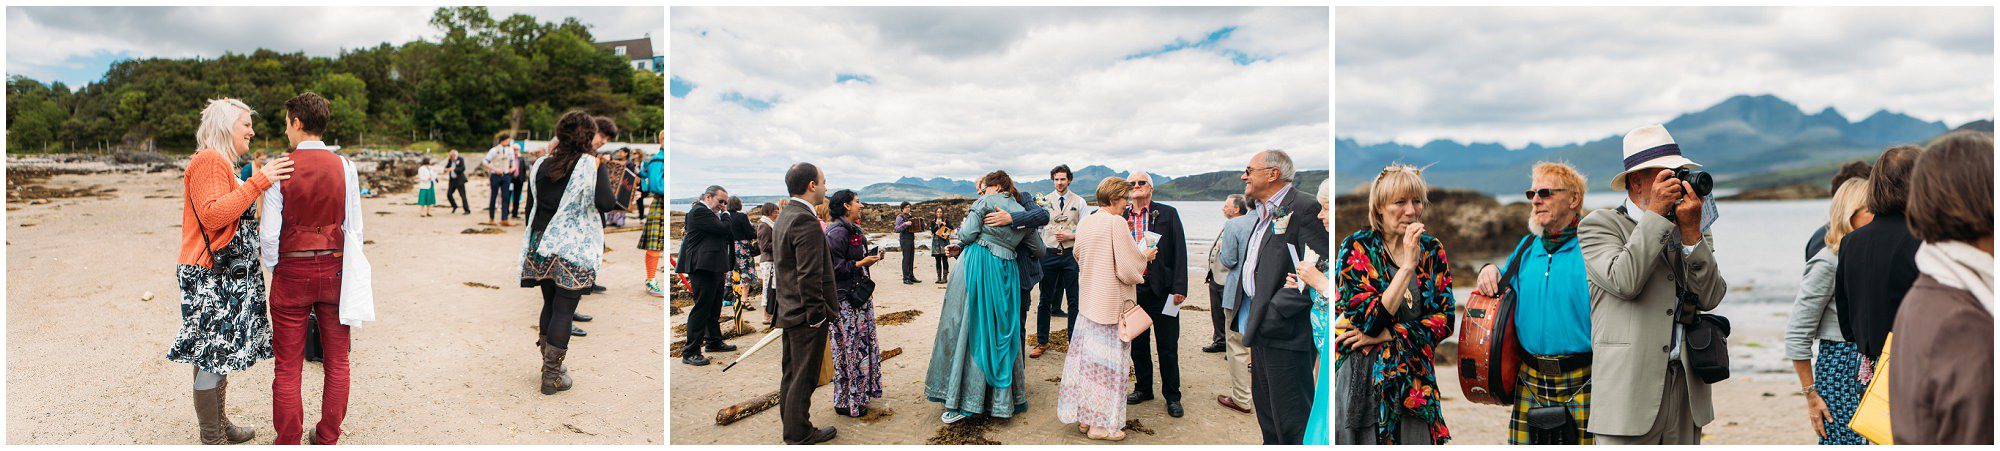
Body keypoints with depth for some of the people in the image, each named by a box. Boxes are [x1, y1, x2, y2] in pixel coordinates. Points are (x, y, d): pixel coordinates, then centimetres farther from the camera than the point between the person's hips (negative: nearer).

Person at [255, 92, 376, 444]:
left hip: (292, 271, -2)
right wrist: (352, 275, 13)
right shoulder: (344, 166, -1)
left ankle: (287, 442, 16)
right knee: (336, 362, 11)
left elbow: (269, 233, -7)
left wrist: (274, 271, 9)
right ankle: (327, 439, 19)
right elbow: (354, 228, 2)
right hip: (335, 268, 2)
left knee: (288, 366, 8)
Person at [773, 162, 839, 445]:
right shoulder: (806, 221, -21)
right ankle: (799, 434, 10)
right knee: (803, 378, 1)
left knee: (791, 375, 18)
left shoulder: (784, 217, 11)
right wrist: (817, 314, -18)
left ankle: (791, 426, 30)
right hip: (806, 315, -10)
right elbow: (809, 276, -24)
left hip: (789, 312, 10)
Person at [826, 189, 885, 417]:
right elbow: (835, 267, -20)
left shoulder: (854, 230, 14)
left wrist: (871, 257, 7)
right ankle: (846, 401, 5)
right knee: (849, 349, -4)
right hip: (845, 298, -10)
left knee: (863, 345, 15)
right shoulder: (836, 232, -16)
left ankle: (861, 392, 26)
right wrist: (861, 263, -19)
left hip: (860, 294, 10)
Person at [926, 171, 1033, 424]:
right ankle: (1002, 399, 16)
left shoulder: (986, 202, -1)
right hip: (1005, 271, 5)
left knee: (967, 327, -1)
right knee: (1001, 331, 11)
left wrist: (961, 233, 14)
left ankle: (962, 402, -1)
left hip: (978, 265, -5)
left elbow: (968, 234, -9)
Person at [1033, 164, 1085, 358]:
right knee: (1045, 300, 6)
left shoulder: (1079, 202, 4)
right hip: (1048, 253, 1)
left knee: (1074, 300, 3)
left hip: (1071, 254, -1)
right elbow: (1038, 228, 9)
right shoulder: (1044, 201, 6)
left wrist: (1071, 235, -13)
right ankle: (1042, 342, 16)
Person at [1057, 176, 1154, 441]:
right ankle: (1101, 424, 9)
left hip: (1088, 303, 7)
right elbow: (1128, 269, -19)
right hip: (1112, 304, -7)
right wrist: (1144, 256, 1)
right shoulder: (1116, 223, -18)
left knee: (1087, 358, 13)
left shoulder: (1084, 223, 6)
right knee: (1108, 362, 2)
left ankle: (1084, 416, 21)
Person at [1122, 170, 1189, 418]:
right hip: (1133, 289, 3)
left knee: (1168, 346, 3)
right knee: (1138, 344, 13)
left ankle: (1172, 395, 16)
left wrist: (1179, 288, -11)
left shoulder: (1168, 214, 0)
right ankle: (1143, 388, 29)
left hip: (1162, 289, -3)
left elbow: (1179, 251, -5)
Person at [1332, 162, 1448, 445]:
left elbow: (1445, 320, 2)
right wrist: (1408, 265, -20)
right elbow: (1372, 321, -17)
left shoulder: (1432, 249, 6)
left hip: (1414, 378, 4)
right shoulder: (1356, 247, -7)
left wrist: (1386, 334, -10)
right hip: (1363, 377, -3)